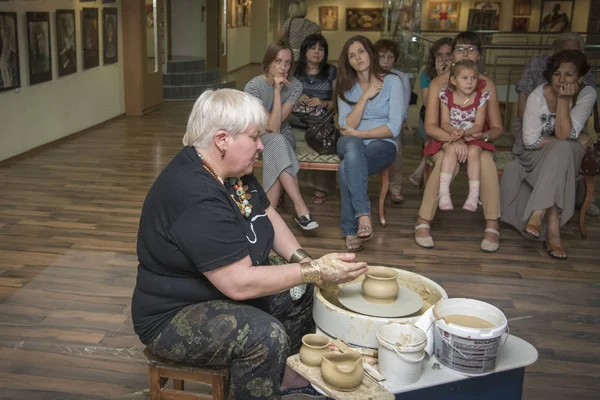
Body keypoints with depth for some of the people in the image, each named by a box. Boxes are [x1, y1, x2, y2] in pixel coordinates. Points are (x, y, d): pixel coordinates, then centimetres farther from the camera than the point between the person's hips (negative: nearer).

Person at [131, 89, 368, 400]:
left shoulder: (231, 169, -2)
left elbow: (267, 214, 10)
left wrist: (301, 259, -7)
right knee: (266, 336, -30)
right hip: (175, 317, -10)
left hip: (227, 287, 10)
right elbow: (240, 283, -32)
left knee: (304, 292, 4)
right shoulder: (195, 198, -32)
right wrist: (315, 271, -26)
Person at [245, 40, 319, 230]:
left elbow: (277, 126, -15)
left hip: (283, 137, 3)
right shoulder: (253, 86, -19)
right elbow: (272, 127, -26)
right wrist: (277, 91, -28)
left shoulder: (295, 86, -11)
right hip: (258, 137, -3)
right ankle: (300, 207, -42)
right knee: (277, 141, -36)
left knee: (275, 154, -33)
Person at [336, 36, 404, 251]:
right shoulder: (346, 87, 9)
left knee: (347, 167, -34)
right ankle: (363, 215, -42)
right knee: (352, 144, -37)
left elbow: (394, 127, -9)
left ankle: (351, 230, -26)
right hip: (351, 144, 3)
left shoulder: (392, 81, 0)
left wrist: (360, 133, -12)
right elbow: (346, 127, -5)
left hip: (383, 144, -2)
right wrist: (365, 96, -11)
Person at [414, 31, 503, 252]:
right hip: (444, 141, -1)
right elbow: (430, 126, -11)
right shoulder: (439, 83, -3)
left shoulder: (487, 85, 3)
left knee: (486, 160, -34)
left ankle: (492, 226, -26)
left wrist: (484, 135, -20)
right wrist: (454, 139, -28)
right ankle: (423, 222, -26)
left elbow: (497, 127, 4)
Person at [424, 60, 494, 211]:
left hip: (472, 137, 1)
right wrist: (453, 131, -27)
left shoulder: (481, 97, -2)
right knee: (451, 149, -33)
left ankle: (474, 195, -29)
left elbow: (478, 125, -7)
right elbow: (445, 123, -4)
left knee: (473, 151, -31)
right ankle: (444, 193, -36)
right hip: (450, 137, 0)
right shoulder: (446, 96, -2)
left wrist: (464, 132, -27)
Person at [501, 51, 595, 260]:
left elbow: (564, 135, -25)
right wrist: (575, 141, -18)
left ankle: (538, 215, -37)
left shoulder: (587, 94, -16)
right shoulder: (538, 96, -19)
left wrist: (563, 99, -30)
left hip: (568, 156, 2)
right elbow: (531, 141, -21)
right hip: (534, 154, -1)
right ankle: (553, 231, -38)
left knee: (562, 150, -34)